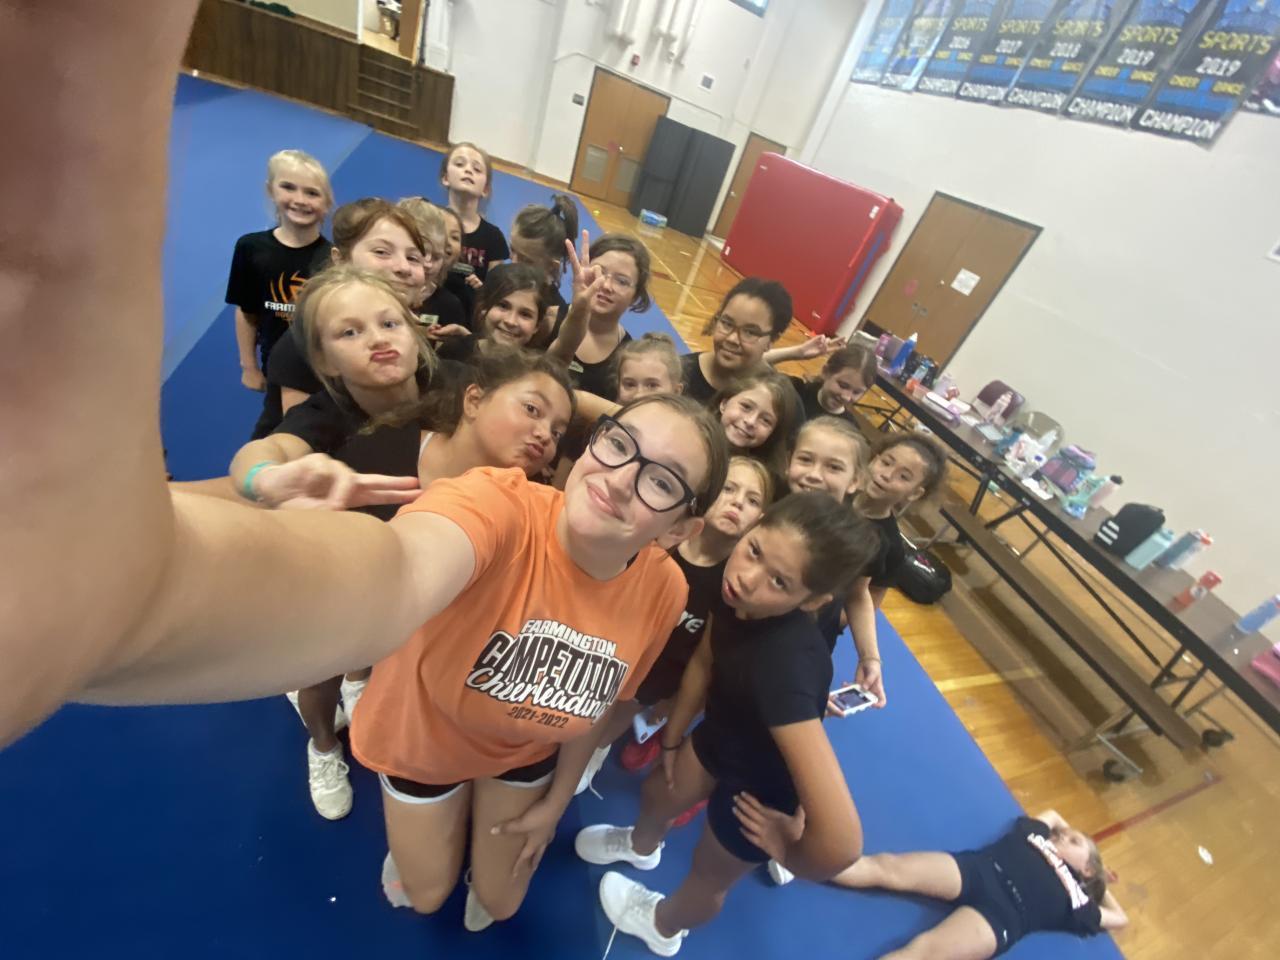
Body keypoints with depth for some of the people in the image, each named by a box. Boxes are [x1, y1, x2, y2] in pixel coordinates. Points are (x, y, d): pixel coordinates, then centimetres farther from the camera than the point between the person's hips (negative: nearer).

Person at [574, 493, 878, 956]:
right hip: (720, 736, 5)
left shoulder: (786, 665, -46)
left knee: (707, 877, 25)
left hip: (760, 786, -5)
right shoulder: (733, 593, -26)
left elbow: (842, 843, -47)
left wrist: (787, 852, -24)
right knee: (658, 793, 31)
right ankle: (641, 846, 69)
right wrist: (671, 739, 6)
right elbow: (703, 661, -6)